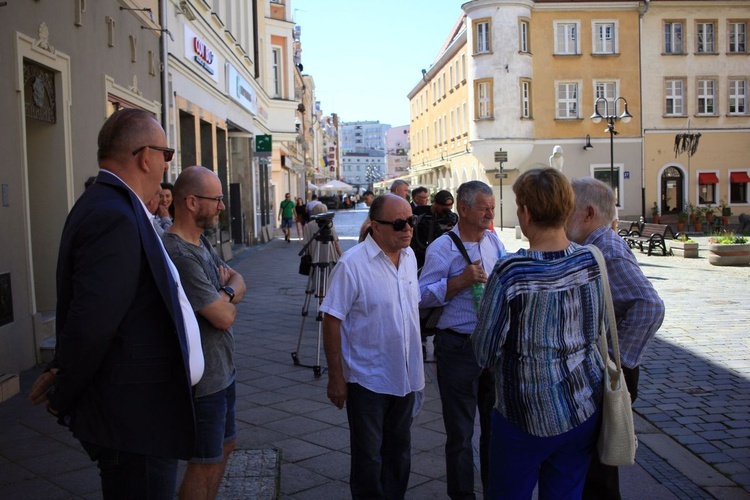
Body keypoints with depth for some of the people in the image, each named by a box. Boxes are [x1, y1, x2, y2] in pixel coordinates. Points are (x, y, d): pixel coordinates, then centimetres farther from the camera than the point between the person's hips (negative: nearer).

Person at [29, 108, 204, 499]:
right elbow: (90, 323, -27)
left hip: (137, 412, 10)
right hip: (135, 422, -10)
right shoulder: (115, 218, -24)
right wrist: (62, 399, -12)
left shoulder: (110, 206, 9)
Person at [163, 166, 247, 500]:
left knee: (225, 445, 23)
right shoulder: (179, 255, -26)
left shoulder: (201, 243, 6)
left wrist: (226, 292, -15)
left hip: (222, 369, 10)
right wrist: (228, 300, -3)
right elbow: (224, 318, -25)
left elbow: (238, 281, 7)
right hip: (203, 378, -10)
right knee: (205, 463, 5)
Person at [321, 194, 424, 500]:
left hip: (405, 377, 6)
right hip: (368, 379, -6)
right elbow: (332, 321, -16)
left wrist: (416, 365, 15)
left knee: (399, 451, 20)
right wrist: (336, 377, -14)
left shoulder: (410, 257, 3)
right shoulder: (352, 264, -18)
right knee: (368, 457, 8)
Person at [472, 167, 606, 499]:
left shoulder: (510, 272, -22)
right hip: (585, 410, 5)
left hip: (527, 416, -4)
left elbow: (485, 352, -13)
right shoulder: (591, 261, -7)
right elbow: (600, 331, 8)